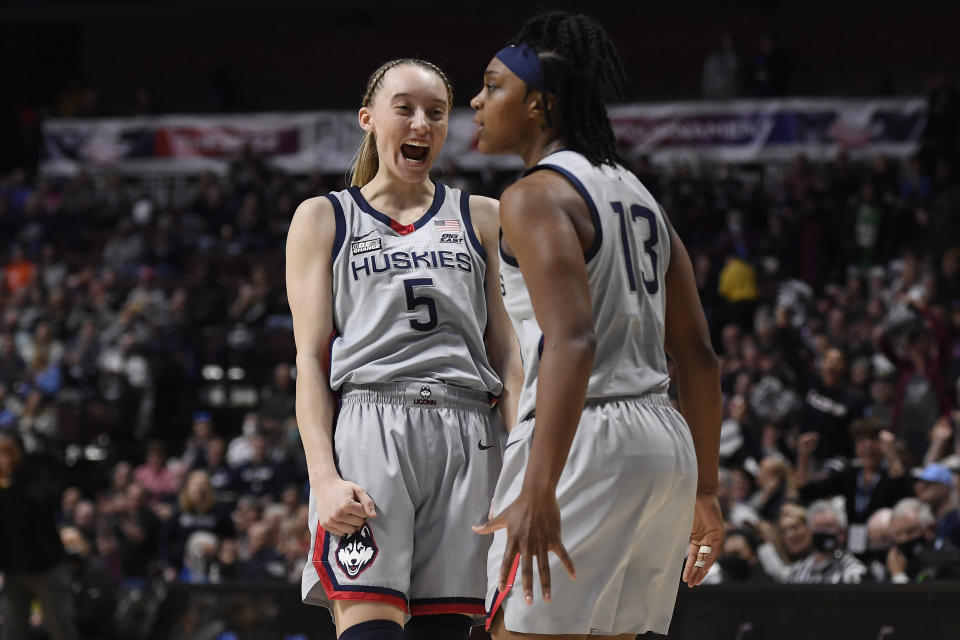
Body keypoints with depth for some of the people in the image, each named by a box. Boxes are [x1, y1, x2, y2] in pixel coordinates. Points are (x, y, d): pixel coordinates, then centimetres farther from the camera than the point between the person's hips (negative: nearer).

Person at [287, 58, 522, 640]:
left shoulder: (481, 218, 19)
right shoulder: (324, 220, 14)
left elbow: (507, 353, 16)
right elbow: (310, 361, 6)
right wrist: (324, 476, -8)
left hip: (467, 442, 2)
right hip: (368, 436, -2)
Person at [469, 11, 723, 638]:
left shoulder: (536, 198, -8)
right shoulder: (637, 195, 18)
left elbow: (572, 343, -23)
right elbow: (699, 357, 18)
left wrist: (539, 491, -29)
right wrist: (705, 491, 23)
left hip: (585, 443, -9)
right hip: (664, 441, 9)